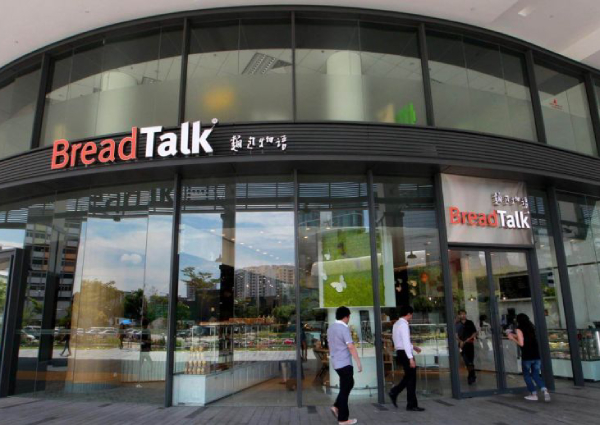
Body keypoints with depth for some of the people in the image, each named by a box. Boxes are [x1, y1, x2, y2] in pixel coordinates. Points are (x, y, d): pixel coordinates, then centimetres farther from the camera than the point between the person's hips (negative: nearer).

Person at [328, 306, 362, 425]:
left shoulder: (330, 328, 10)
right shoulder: (344, 328, -17)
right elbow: (351, 346, -22)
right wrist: (358, 362, -20)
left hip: (336, 362, 9)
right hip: (344, 363, -9)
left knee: (348, 384, 21)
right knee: (345, 389, 0)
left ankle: (337, 407, 16)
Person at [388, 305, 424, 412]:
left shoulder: (396, 324, 13)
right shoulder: (404, 324, -17)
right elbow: (406, 342, -23)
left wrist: (413, 347, 24)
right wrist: (411, 358, -24)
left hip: (400, 352, 9)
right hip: (405, 353, -9)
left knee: (408, 376, 19)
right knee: (411, 379, 0)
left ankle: (394, 392, 16)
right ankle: (412, 405, 8)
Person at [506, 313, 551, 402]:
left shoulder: (519, 329, -7)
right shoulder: (531, 327, 12)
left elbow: (521, 343, -13)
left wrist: (512, 338, 1)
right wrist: (514, 335, 29)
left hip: (527, 356, -6)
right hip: (537, 355, 6)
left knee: (526, 375, 12)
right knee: (535, 375, 16)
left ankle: (533, 394, 11)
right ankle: (545, 390, -4)